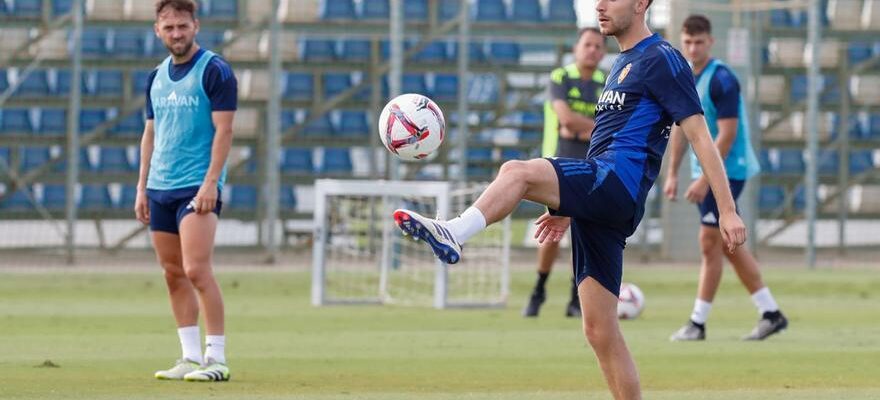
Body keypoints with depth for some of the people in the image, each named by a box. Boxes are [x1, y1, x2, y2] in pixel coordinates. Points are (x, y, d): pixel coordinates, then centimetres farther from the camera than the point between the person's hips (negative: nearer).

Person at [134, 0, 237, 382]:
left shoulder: (214, 71, -7)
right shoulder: (157, 77, 14)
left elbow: (223, 130, -11)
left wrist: (210, 183, -18)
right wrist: (142, 187, 13)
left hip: (198, 188, -7)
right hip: (160, 189, 7)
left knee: (196, 270, -14)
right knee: (173, 274, 6)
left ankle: (216, 358, -11)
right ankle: (191, 357, 10)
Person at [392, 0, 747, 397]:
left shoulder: (662, 60, -3)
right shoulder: (623, 64, 26)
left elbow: (700, 137, -8)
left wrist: (728, 211, -13)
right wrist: (569, 208, 31)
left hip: (616, 186, -9)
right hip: (599, 197, 9)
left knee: (516, 172, -26)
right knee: (599, 330, 4)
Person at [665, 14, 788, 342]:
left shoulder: (722, 80, -17)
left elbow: (727, 135, -20)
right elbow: (680, 128, 17)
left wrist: (704, 179, -22)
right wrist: (672, 174, 13)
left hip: (727, 170, -9)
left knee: (710, 243, -8)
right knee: (728, 245, 10)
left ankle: (698, 323, -3)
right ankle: (770, 313, 16)